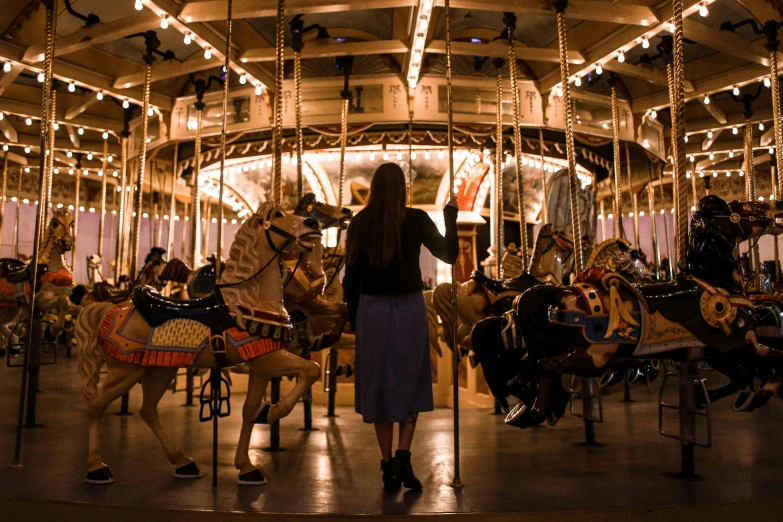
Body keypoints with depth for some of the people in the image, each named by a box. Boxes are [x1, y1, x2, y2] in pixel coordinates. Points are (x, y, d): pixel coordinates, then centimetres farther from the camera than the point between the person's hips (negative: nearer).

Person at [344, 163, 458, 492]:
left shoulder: (359, 224, -2)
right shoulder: (416, 220, -6)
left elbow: (351, 276, 0)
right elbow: (449, 255, 2)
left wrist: (354, 318, 11)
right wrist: (451, 216, 12)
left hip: (371, 309, 1)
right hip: (409, 307, -1)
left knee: (378, 382, 12)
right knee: (411, 381, 14)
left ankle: (387, 466, 17)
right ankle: (403, 456, 1)